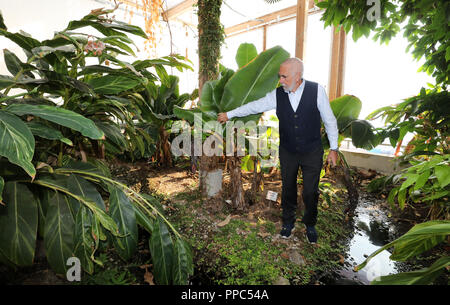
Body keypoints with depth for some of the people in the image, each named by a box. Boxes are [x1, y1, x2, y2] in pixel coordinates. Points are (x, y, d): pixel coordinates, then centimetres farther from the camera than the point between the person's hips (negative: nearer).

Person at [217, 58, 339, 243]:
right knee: (288, 189, 14)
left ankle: (310, 225, 35)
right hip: (287, 153, 2)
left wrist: (333, 148, -2)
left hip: (312, 153, -2)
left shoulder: (317, 91, -12)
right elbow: (255, 106, 4)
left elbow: (329, 120, -4)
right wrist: (229, 114, 7)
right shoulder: (277, 94, -6)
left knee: (311, 192, 8)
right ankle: (288, 222, 38)